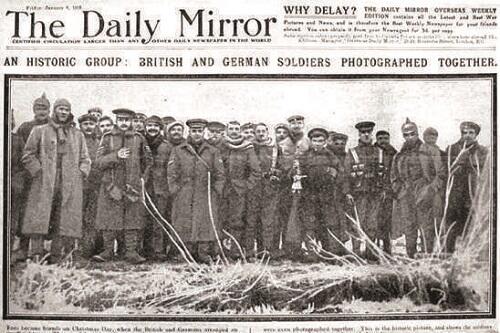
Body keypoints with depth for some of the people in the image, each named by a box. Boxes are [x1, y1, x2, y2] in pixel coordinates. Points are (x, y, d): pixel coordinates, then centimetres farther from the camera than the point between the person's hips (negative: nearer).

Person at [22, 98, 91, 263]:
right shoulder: (39, 131, 10)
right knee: (38, 219, -8)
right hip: (44, 184, -2)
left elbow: (85, 159, 18)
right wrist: (38, 172, -5)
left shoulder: (78, 135, 18)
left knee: (65, 221, -2)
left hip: (70, 187, 2)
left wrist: (80, 174, 1)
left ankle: (56, 257, 3)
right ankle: (36, 254, -5)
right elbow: (28, 155, 7)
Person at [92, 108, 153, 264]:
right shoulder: (107, 138, 4)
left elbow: (148, 161, 20)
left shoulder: (139, 139, 7)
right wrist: (116, 155, -15)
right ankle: (108, 251, 11)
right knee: (109, 219, 1)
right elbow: (98, 162, -3)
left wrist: (142, 176, 13)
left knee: (132, 219, 1)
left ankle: (131, 252, 6)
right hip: (111, 185, -1)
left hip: (132, 186, 1)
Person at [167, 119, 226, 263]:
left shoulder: (213, 152, 12)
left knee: (207, 228, -8)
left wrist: (215, 194, 1)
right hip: (184, 201, 0)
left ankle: (205, 255, -3)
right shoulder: (178, 151, 9)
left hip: (207, 199, 1)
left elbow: (219, 175, 10)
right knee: (186, 230, -1)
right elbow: (171, 175, 6)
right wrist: (176, 193, -2)